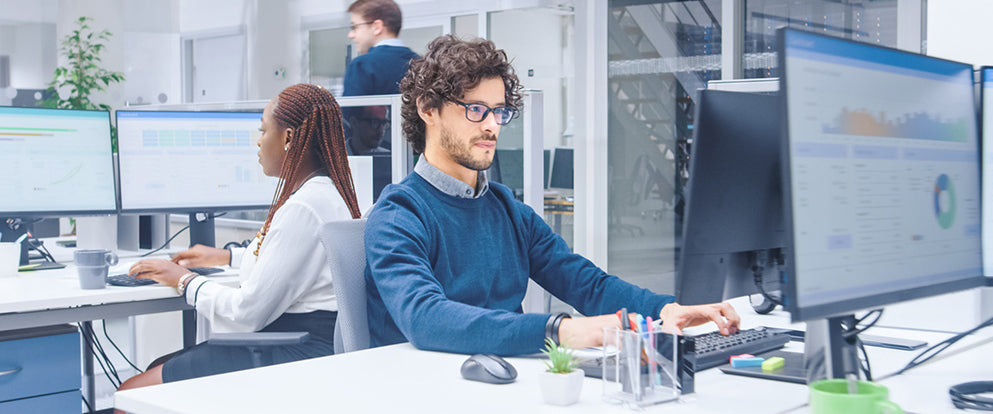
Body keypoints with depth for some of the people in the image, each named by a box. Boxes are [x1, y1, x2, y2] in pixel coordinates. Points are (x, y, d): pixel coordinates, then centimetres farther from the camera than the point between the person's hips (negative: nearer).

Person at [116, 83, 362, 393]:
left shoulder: (304, 208, -21)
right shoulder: (321, 191, 12)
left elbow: (247, 312, -20)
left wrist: (185, 281, -3)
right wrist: (227, 257, 38)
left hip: (293, 356, -11)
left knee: (132, 393, -8)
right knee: (157, 367, 17)